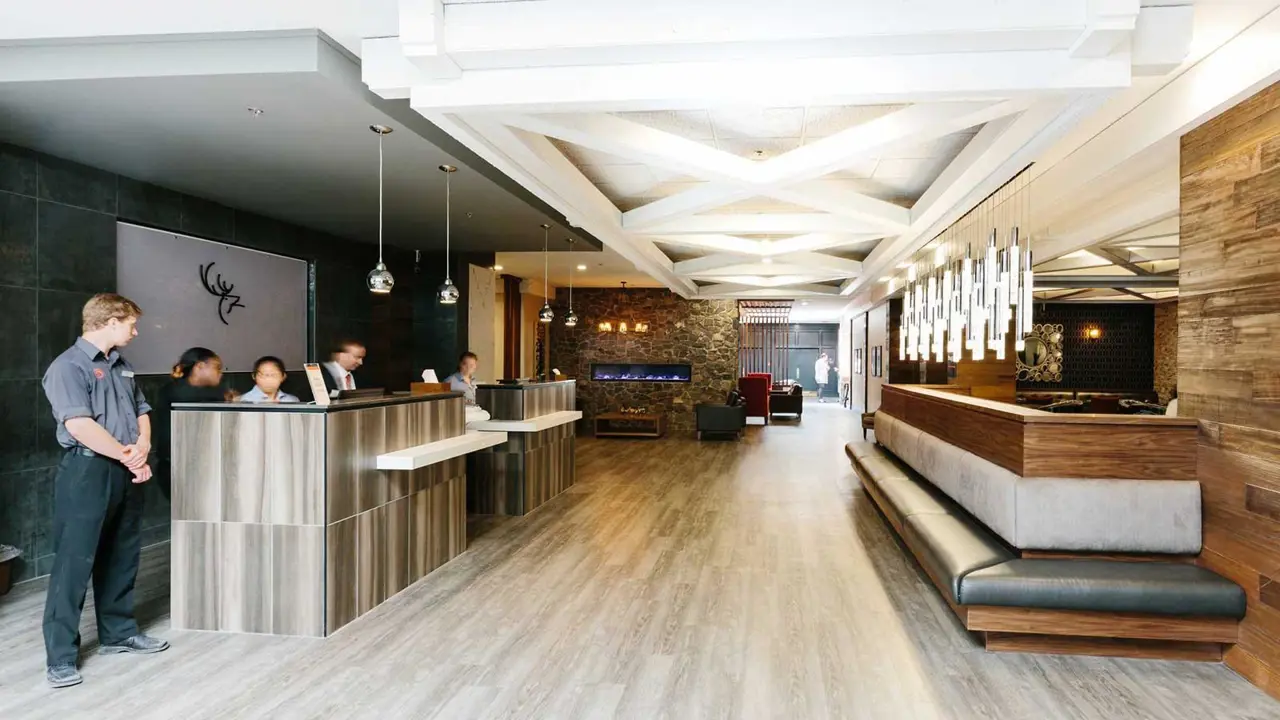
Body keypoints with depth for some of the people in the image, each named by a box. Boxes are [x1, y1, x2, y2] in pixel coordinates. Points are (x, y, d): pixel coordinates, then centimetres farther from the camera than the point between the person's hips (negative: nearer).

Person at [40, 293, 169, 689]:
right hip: (87, 472, -8)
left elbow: (141, 411, 16)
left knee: (122, 556, 15)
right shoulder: (68, 366, -11)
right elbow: (79, 425, -21)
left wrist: (142, 449, -4)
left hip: (126, 473, 8)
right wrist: (129, 456, -13)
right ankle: (60, 657, 7)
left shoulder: (121, 366, 15)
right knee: (74, 562, -2)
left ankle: (118, 632, 29)